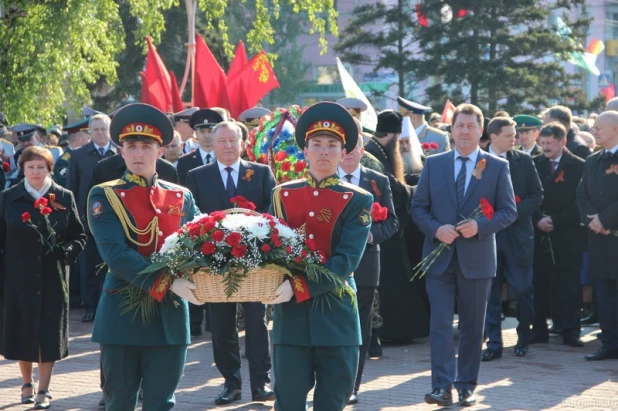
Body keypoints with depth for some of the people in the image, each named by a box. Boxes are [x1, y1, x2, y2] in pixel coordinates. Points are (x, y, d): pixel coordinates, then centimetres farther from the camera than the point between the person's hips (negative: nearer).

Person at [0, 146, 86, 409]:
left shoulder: (64, 198, 1)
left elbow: (79, 236, 5)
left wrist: (66, 251, -16)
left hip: (52, 278, 0)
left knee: (49, 332, 0)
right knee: (21, 330, 5)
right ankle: (27, 384, 23)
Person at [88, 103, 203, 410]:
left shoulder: (181, 197, 10)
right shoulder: (104, 197, -2)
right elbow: (115, 254, -15)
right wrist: (168, 283, -25)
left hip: (170, 315, 2)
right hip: (123, 314, -2)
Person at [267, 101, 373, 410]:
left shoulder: (358, 201, -1)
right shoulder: (282, 195, 9)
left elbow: (346, 261, -12)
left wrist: (298, 287, -22)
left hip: (336, 316, -1)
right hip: (291, 316, 2)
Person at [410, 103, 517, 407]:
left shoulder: (497, 167, 3)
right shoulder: (433, 164, 7)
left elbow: (508, 211, 1)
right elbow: (418, 208, 6)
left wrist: (480, 226, -16)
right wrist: (436, 229, -12)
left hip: (477, 258, 0)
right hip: (440, 257, 0)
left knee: (472, 326, 7)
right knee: (441, 323, -7)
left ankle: (466, 386, 15)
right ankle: (442, 386, -9)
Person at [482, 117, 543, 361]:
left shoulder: (524, 161, 5)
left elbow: (536, 194, 3)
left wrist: (516, 212, -11)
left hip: (518, 233, 0)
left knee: (523, 290, 2)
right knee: (489, 291, 1)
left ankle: (523, 339, 18)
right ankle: (494, 343, 6)